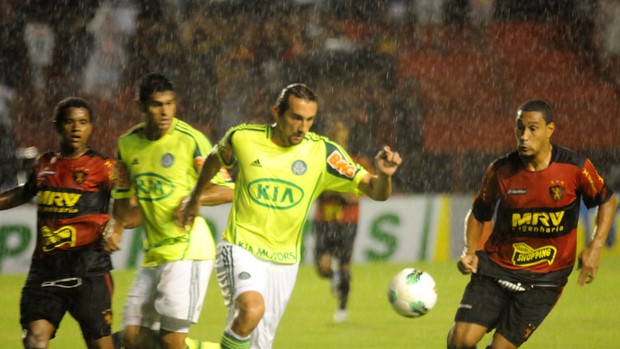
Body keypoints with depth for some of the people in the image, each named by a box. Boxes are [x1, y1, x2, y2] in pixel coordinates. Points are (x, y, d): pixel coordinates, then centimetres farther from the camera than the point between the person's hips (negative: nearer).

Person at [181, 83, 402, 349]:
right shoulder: (243, 138, -8)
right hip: (241, 248, -3)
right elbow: (215, 159, 16)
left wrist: (383, 175, -34)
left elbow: (377, 192, -12)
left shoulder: (323, 152, -8)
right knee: (252, 309, -33)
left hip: (283, 262, 3)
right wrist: (194, 198, 29)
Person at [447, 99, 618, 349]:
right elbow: (478, 215, 10)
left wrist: (595, 248, -8)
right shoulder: (500, 171, -6)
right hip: (496, 268, 1)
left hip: (543, 280, -1)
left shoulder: (576, 168, -10)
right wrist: (470, 253, -6)